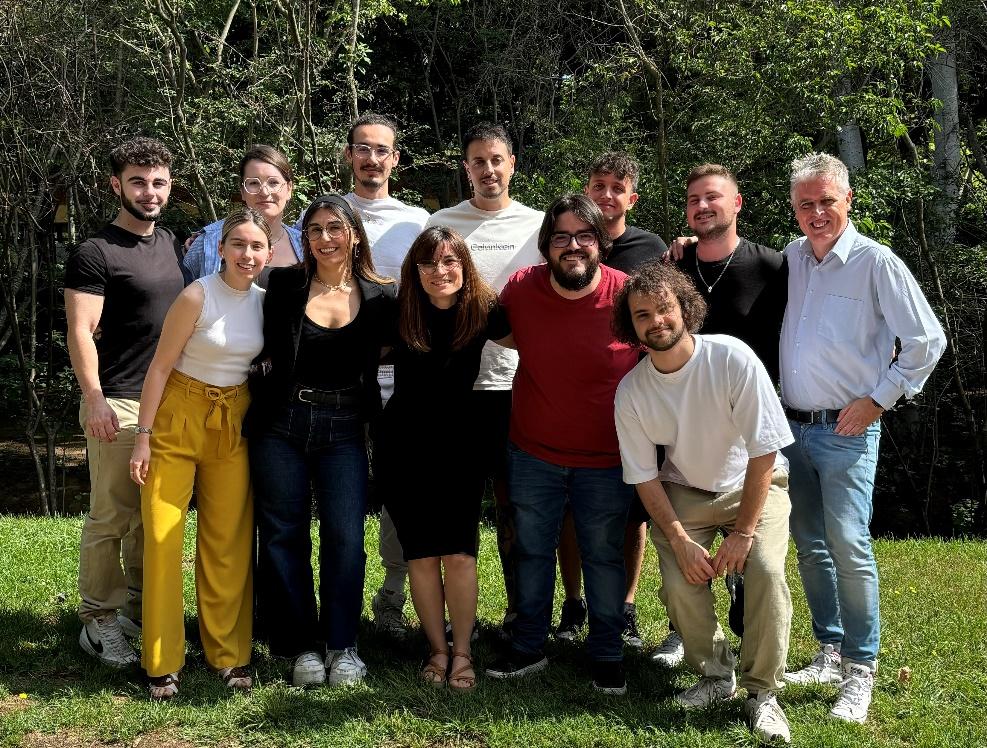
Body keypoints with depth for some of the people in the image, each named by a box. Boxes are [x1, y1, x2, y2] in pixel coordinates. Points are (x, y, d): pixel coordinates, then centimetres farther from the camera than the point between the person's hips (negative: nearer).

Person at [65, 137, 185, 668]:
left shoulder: (170, 243, 14)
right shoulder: (95, 253, -7)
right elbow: (81, 331, -13)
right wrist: (93, 396, -22)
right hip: (119, 406, -7)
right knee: (111, 519, -3)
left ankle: (138, 609, 25)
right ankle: (99, 622, 7)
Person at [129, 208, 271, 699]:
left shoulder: (265, 301, 1)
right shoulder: (198, 297, -14)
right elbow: (160, 367, -10)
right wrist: (143, 436, -10)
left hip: (234, 423, 4)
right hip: (179, 416, -4)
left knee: (229, 541, 6)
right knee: (162, 536, -5)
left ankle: (228, 653, 18)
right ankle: (162, 663, 6)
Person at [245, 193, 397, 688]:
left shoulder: (379, 297, 2)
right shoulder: (284, 285, 2)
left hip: (343, 429, 0)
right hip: (280, 425, 1)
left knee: (345, 535, -6)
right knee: (284, 535, 4)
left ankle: (342, 645, 9)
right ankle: (302, 646, 17)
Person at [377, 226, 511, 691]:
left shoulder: (482, 311, -7)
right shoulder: (397, 312, -7)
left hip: (459, 446, 0)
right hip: (404, 447, 0)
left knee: (458, 552, -5)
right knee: (422, 553, 3)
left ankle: (462, 651, 11)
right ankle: (438, 649, 18)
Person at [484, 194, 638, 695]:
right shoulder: (520, 288, -9)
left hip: (606, 460, -2)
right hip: (533, 453, 2)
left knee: (604, 556, 10)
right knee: (532, 551, 14)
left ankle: (606, 654, 28)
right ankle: (528, 648, 31)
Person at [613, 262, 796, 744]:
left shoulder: (732, 359, -24)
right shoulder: (630, 392, -14)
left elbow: (764, 451, -20)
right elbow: (644, 477, -6)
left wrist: (744, 531, -20)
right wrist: (680, 541, -17)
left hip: (754, 484, -2)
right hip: (684, 492, 2)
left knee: (766, 570, -27)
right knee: (679, 583, -20)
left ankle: (762, 692, -8)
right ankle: (716, 675, 8)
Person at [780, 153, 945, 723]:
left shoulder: (875, 262, -9)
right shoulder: (790, 258, 8)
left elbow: (928, 341, -8)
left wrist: (877, 400, -9)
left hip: (847, 431, -6)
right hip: (794, 427, 6)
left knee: (848, 546, -11)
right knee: (810, 545, 11)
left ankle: (861, 670, 0)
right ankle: (830, 653, 24)